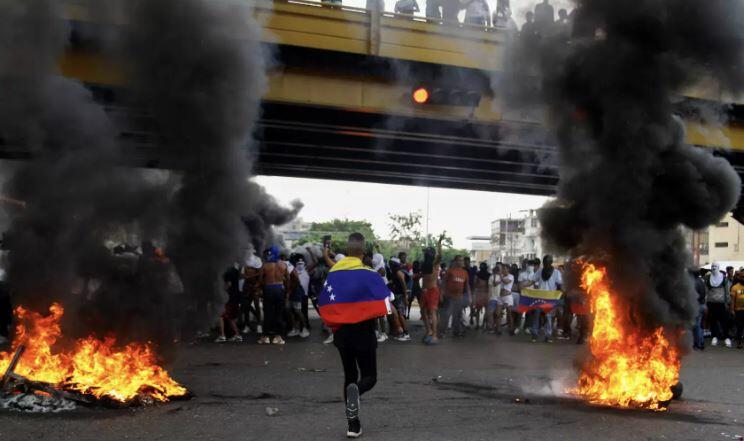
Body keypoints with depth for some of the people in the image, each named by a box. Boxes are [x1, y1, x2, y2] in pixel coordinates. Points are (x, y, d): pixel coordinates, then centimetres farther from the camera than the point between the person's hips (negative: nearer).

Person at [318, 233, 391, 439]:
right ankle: (356, 390, -28)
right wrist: (369, 312, 5)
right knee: (369, 376, 8)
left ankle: (353, 424, 15)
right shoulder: (369, 274, -11)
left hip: (341, 333, 4)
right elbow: (384, 306, -15)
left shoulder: (332, 274, 0)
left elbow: (323, 307, 2)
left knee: (350, 376, 18)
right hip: (363, 333, -4)